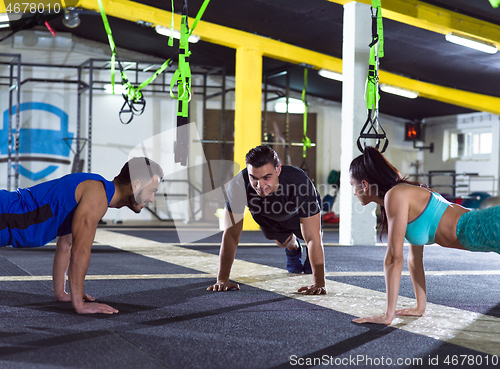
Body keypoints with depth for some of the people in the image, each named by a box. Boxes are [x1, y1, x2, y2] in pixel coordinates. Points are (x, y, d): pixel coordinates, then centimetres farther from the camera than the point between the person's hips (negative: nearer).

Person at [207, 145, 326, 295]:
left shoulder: (301, 183, -48)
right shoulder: (238, 185, -44)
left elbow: (312, 238, -45)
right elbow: (231, 234, -35)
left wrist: (319, 283, -49)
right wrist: (222, 280, -37)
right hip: (269, 217, 2)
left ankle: (311, 253, 39)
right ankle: (293, 248, 55)